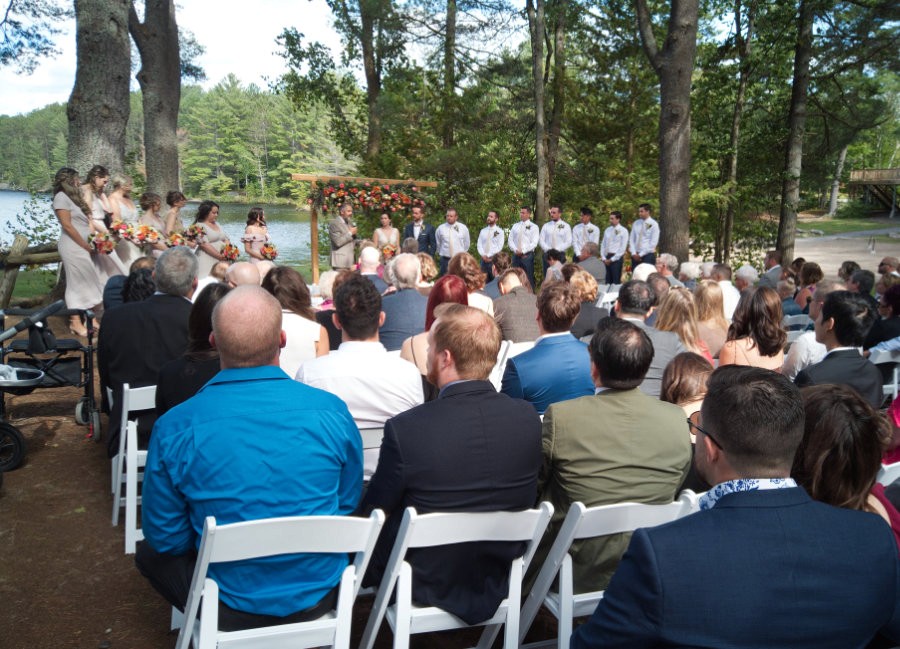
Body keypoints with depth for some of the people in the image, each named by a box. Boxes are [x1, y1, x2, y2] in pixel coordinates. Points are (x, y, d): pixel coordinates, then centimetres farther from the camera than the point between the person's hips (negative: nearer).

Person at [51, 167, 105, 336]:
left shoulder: (73, 196, 19)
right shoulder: (62, 197, -9)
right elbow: (67, 226, -15)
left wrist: (90, 246, 8)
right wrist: (87, 246, -11)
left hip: (82, 247, 8)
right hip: (73, 247, -8)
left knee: (85, 284, 7)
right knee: (78, 283, -6)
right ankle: (75, 323, -1)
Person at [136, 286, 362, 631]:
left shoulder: (174, 428, -19)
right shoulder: (332, 411, -16)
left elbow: (164, 537, -6)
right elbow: (349, 507, 0)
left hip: (232, 608, -2)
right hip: (320, 595, 3)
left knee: (150, 553, 25)